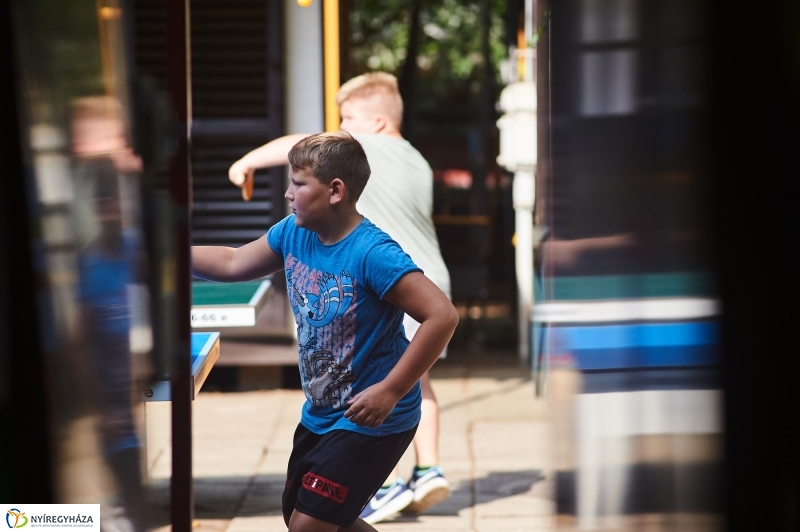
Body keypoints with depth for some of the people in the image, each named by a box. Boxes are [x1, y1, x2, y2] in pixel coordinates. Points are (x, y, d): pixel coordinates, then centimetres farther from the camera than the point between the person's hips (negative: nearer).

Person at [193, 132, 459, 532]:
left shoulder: (372, 254, -27)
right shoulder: (293, 233, -3)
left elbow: (442, 315, -32)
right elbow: (231, 264, 13)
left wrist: (390, 391, -31)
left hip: (372, 422, -9)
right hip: (319, 415, 9)